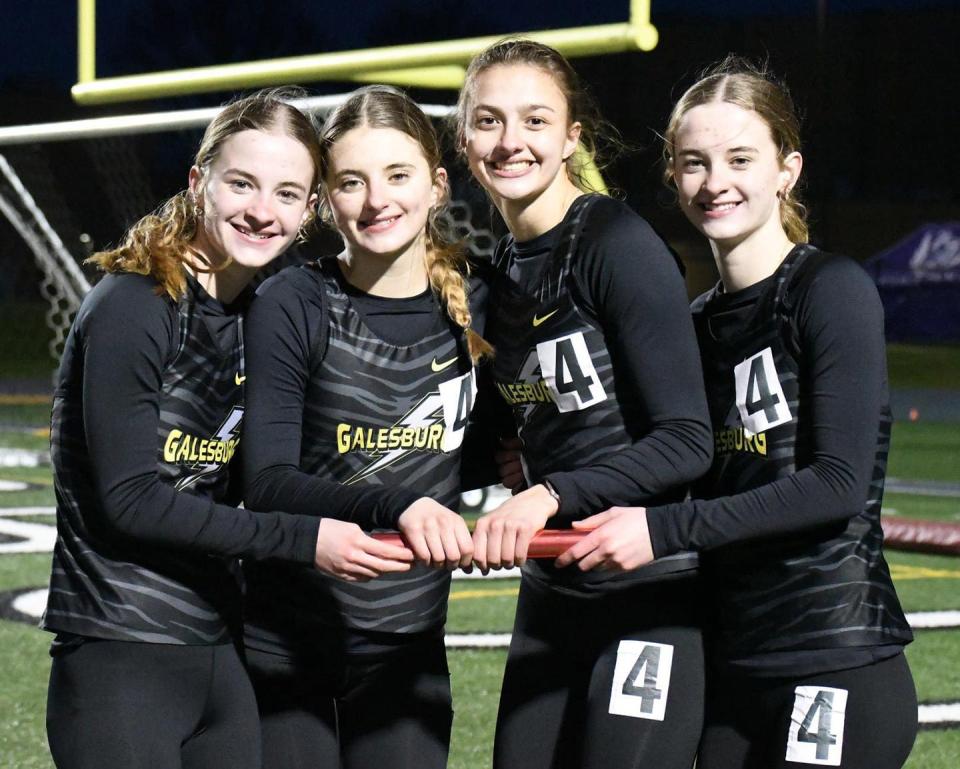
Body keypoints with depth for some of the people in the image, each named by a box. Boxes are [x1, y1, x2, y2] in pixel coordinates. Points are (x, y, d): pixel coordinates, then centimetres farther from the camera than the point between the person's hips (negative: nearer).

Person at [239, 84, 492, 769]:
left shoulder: (473, 309, 2)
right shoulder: (293, 306, -10)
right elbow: (268, 483, -19)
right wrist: (394, 505, -33)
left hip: (406, 644, 3)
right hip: (285, 642, -3)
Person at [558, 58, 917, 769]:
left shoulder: (832, 289, -8)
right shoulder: (700, 322, 13)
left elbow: (837, 483, -16)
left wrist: (664, 529, -17)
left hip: (840, 676, -7)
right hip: (735, 674, 7)